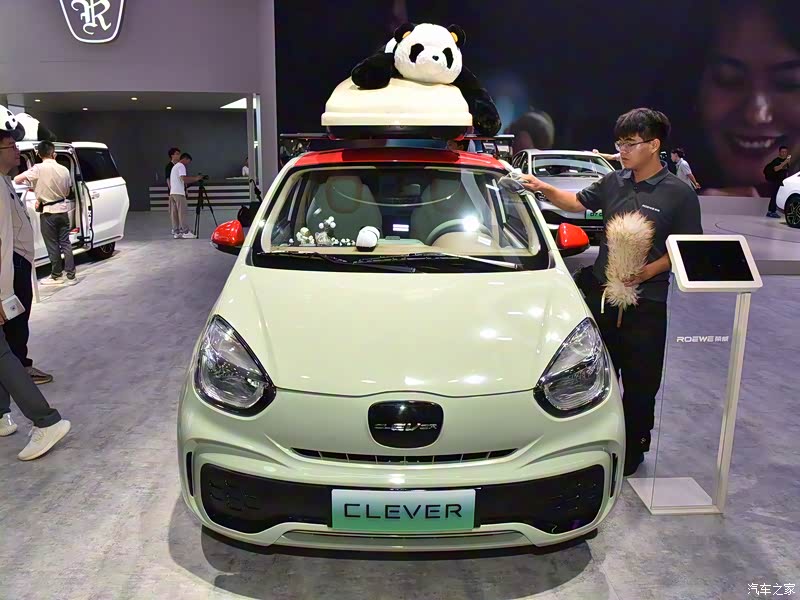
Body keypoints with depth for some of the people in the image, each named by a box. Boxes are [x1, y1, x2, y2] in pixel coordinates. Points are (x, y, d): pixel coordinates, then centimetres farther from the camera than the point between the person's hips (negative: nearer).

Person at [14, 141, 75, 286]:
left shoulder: (38, 168, -13)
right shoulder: (64, 169, 0)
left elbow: (17, 180, -19)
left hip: (48, 212, -4)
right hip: (63, 210, 4)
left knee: (53, 245, 5)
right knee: (65, 243, 9)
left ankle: (56, 276, 14)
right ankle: (71, 275, 8)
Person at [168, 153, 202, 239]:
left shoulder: (175, 166, 24)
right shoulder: (181, 166, -6)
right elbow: (184, 179, -19)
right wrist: (196, 178, -12)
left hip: (172, 193, 9)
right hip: (179, 193, -9)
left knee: (175, 213, 5)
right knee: (182, 213, -8)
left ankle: (176, 232, 5)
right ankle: (185, 232, -8)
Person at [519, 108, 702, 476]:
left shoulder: (679, 194, -8)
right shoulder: (613, 183, 6)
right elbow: (576, 202, 18)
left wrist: (648, 272, -18)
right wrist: (542, 188, 3)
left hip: (646, 301, -4)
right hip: (600, 290, 5)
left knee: (640, 381, 8)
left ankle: (633, 449, 28)